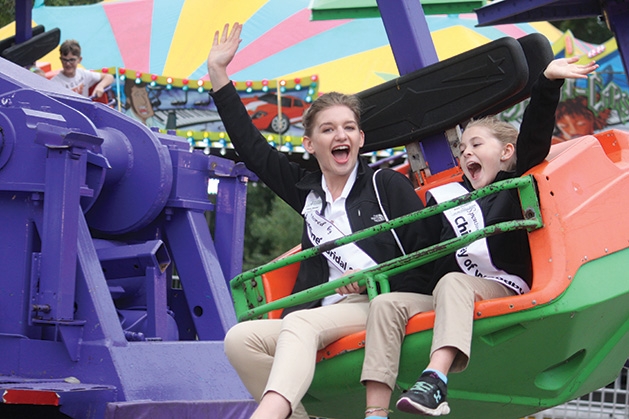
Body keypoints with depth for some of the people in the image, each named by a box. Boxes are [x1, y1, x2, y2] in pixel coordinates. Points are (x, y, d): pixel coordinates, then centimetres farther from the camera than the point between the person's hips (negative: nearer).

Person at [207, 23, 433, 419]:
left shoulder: (389, 185, 9)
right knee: (241, 339, -19)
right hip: (325, 318, 5)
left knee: (300, 323, -34)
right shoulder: (307, 189, 22)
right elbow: (250, 145, 23)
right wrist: (218, 72, 22)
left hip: (386, 306, -5)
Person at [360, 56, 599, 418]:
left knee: (452, 283, -35)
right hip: (449, 301, 5)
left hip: (502, 292, -5)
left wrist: (548, 81, -15)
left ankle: (436, 380, -56)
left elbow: (534, 135, -2)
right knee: (386, 304, -18)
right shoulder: (446, 198, 23)